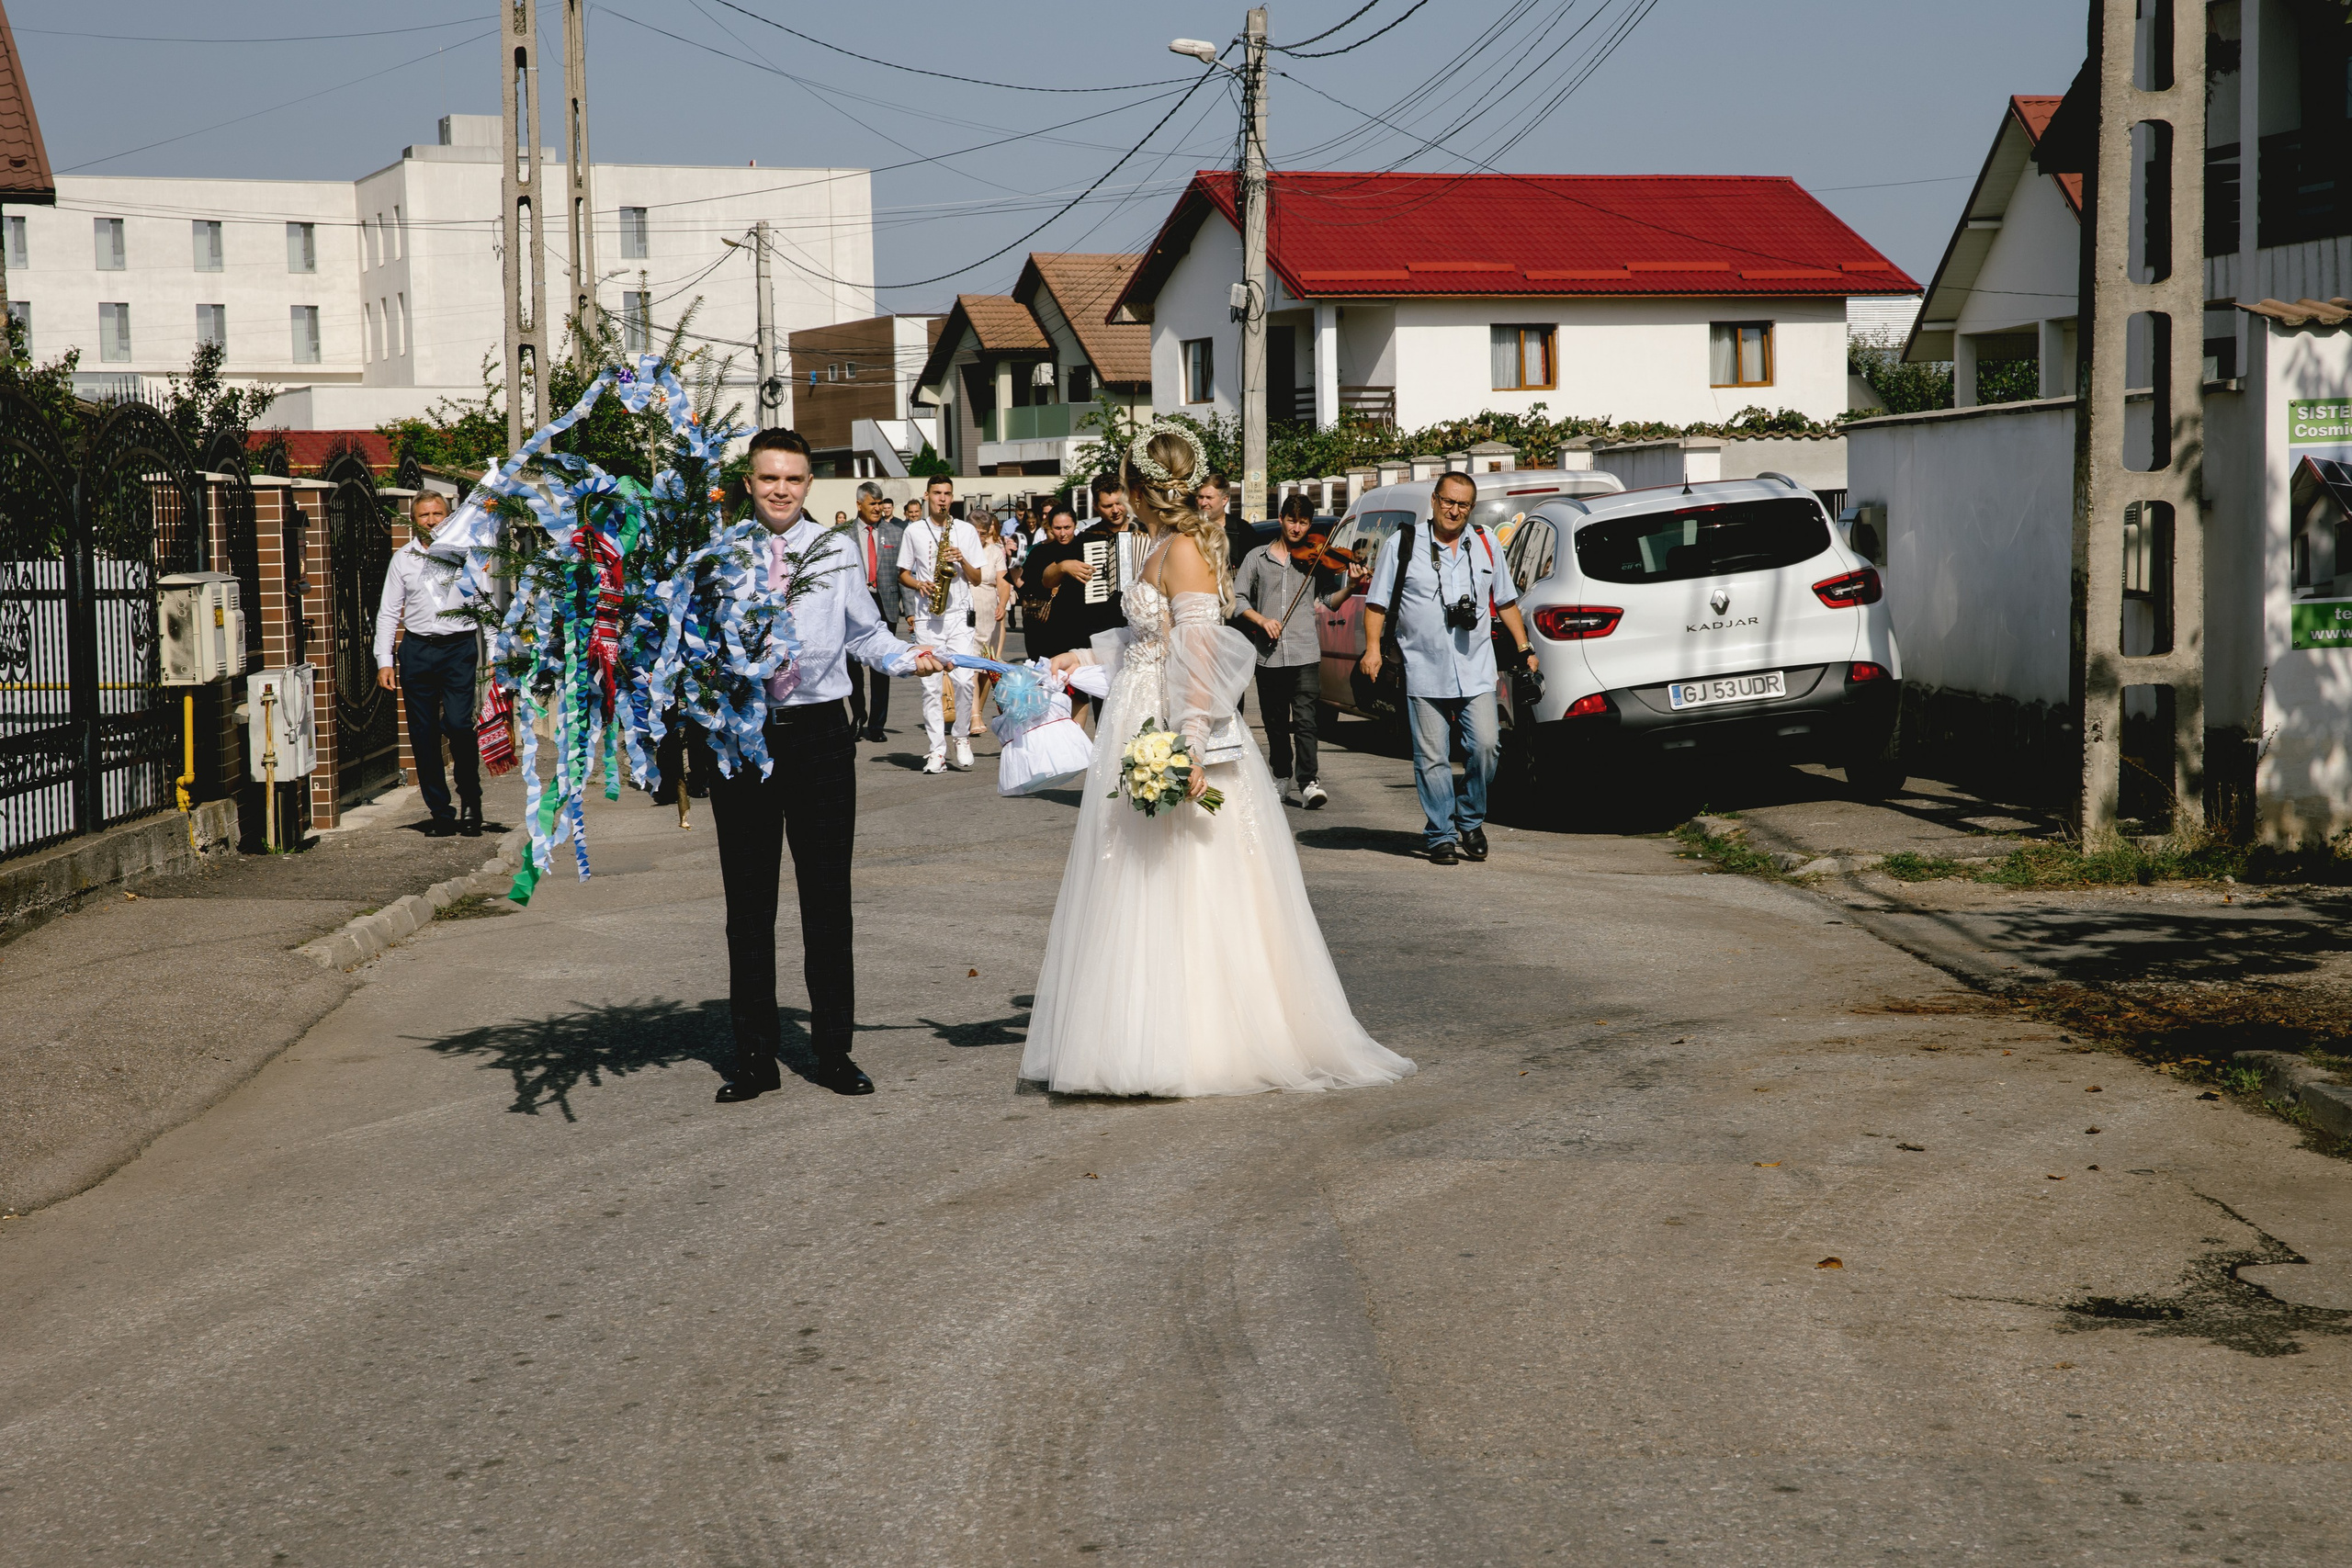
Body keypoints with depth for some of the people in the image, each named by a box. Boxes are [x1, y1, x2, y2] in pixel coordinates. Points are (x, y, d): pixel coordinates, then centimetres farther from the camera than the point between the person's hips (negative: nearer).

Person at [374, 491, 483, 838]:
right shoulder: (403, 558, 10)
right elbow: (388, 612, 11)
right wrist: (384, 660, 3)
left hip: (460, 646, -3)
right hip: (417, 649, 3)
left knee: (458, 723, -17)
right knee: (423, 734, 2)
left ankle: (471, 802, 1)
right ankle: (440, 813, 10)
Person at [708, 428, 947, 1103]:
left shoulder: (837, 550, 6)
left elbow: (865, 634, 10)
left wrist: (907, 659, -7)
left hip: (819, 733, 1)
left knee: (828, 895, 5)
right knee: (748, 900, 5)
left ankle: (833, 1049, 15)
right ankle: (754, 1055, 14)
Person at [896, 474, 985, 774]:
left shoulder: (966, 530, 10)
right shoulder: (913, 532, 9)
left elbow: (976, 579, 10)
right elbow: (903, 574, 14)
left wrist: (962, 560, -8)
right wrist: (918, 584, -6)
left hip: (959, 616, 0)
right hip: (926, 618, 0)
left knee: (965, 681, -12)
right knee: (930, 686, -2)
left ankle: (962, 737, 10)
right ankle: (937, 750, 2)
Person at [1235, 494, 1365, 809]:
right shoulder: (1257, 557, 9)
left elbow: (1330, 600, 1)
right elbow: (1237, 597, 7)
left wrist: (1350, 586, -18)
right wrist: (1260, 619, -9)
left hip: (1304, 655, -2)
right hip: (1268, 656, 2)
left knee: (1304, 720, -13)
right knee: (1275, 723, 11)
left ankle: (1308, 782, -18)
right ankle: (1283, 778, 25)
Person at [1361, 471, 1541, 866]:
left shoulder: (1485, 545, 12)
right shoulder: (1404, 545, 3)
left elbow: (1505, 601, 21)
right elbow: (1377, 602, 5)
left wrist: (1524, 647, 17)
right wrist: (1373, 647, -6)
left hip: (1476, 673, 2)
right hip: (1424, 674, -2)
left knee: (1486, 746, -9)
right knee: (1432, 758, -2)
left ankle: (1470, 820, 12)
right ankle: (1441, 836, 8)